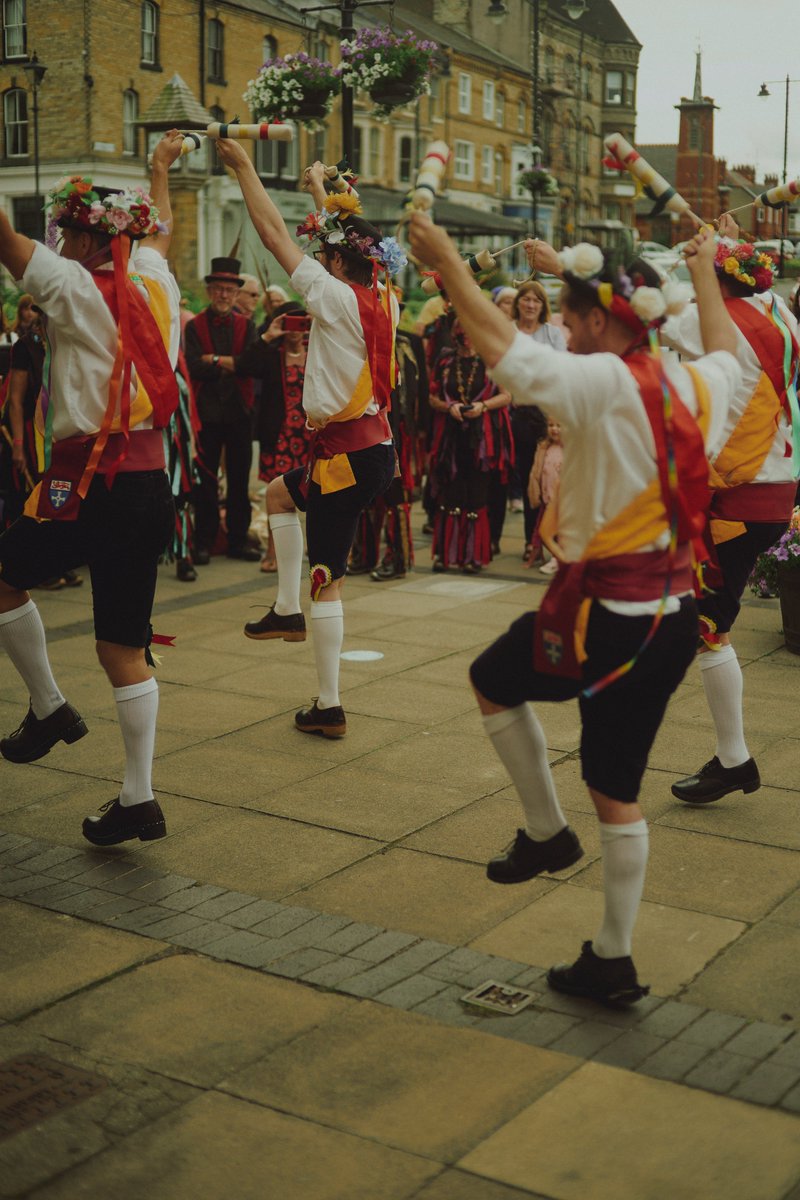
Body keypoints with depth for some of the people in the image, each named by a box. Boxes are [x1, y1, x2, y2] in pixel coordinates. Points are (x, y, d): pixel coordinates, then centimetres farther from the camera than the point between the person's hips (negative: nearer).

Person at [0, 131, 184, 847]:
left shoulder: (81, 290, -7)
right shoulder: (155, 285, 12)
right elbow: (161, 231, 33)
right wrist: (161, 166, 50)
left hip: (93, 486, -7)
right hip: (153, 486, 7)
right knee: (126, 649, 9)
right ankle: (138, 800, 11)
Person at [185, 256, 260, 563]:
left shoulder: (246, 326, 8)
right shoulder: (194, 326, 1)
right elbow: (194, 368, -13)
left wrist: (216, 360, -11)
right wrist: (233, 364, -10)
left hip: (239, 411, 2)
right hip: (207, 411, -2)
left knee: (239, 478, 8)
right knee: (206, 480, 3)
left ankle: (238, 540, 16)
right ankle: (204, 543, 10)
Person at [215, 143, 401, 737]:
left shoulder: (338, 299, -15)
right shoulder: (383, 300, 5)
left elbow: (274, 232, -9)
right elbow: (351, 241, 25)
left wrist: (243, 166, 1)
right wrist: (323, 193, 36)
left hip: (348, 453, -9)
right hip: (376, 446, 9)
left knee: (327, 579, -1)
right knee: (279, 493, 30)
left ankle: (330, 706, 5)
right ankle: (287, 610, 28)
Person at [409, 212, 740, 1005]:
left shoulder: (606, 382, -16)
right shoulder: (696, 389, 6)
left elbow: (498, 342, -13)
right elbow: (725, 349, 30)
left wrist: (447, 262, -1)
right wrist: (705, 272, 44)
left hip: (605, 615, -7)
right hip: (674, 615, 7)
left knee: (491, 681, 22)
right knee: (618, 791, 15)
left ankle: (545, 830, 24)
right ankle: (612, 962, 22)